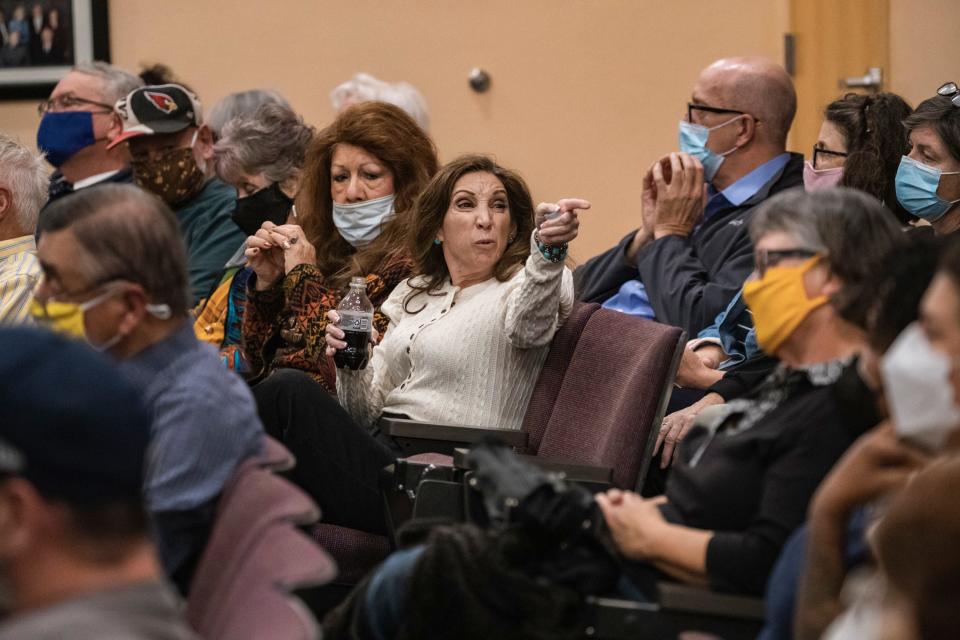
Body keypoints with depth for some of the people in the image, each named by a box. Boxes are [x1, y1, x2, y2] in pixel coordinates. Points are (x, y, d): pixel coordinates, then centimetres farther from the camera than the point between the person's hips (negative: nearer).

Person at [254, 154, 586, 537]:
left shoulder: (517, 289, 0)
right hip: (382, 453, 7)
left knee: (292, 392, -23)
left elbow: (527, 322, -29)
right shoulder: (412, 295, 20)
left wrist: (549, 251, -50)